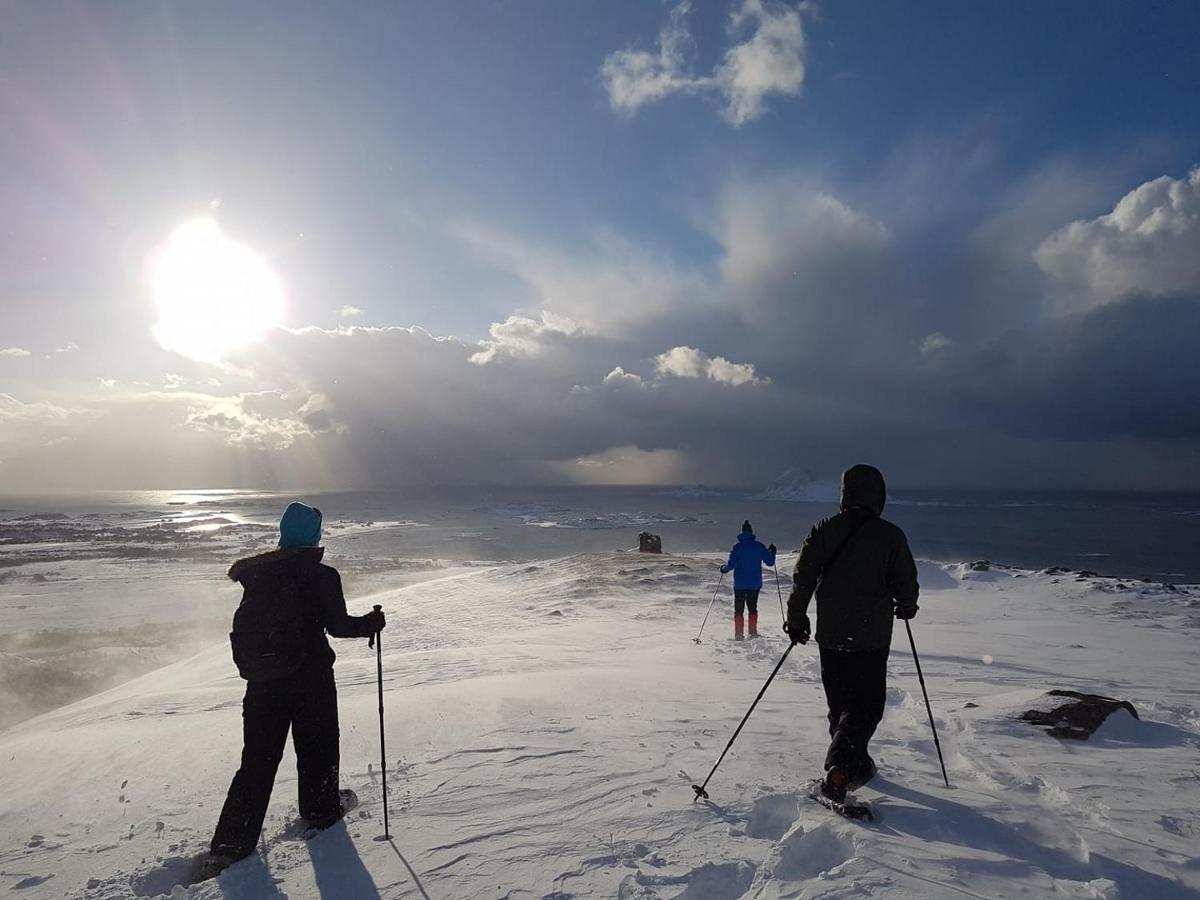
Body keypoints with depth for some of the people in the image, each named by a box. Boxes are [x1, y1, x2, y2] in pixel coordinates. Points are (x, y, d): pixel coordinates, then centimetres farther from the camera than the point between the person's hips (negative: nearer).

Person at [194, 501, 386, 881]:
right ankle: (321, 810, 35)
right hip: (310, 675, -4)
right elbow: (338, 625, -13)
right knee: (317, 746, 17)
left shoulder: (256, 572, 1)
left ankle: (230, 842, 11)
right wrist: (372, 623, 3)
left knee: (258, 757, 12)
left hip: (261, 678, 4)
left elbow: (247, 621, 8)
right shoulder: (322, 575, -14)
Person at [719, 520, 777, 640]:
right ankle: (753, 632, 11)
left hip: (740, 584, -2)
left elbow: (731, 565, -11)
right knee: (753, 608, 18)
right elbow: (770, 562, 2)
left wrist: (723, 569, 10)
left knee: (738, 609, 7)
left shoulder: (737, 546, -8)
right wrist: (772, 552, 21)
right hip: (755, 584, 2)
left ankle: (739, 634, 0)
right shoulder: (759, 545, -4)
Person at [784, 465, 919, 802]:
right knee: (866, 705, 5)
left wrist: (796, 619, 8)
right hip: (872, 636, -3)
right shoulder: (890, 535, -9)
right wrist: (906, 607, 20)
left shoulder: (824, 529, -3)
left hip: (830, 633, 3)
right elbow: (906, 584, -2)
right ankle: (840, 768, -12)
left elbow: (803, 577, -2)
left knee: (840, 702, 18)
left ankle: (855, 764, 30)